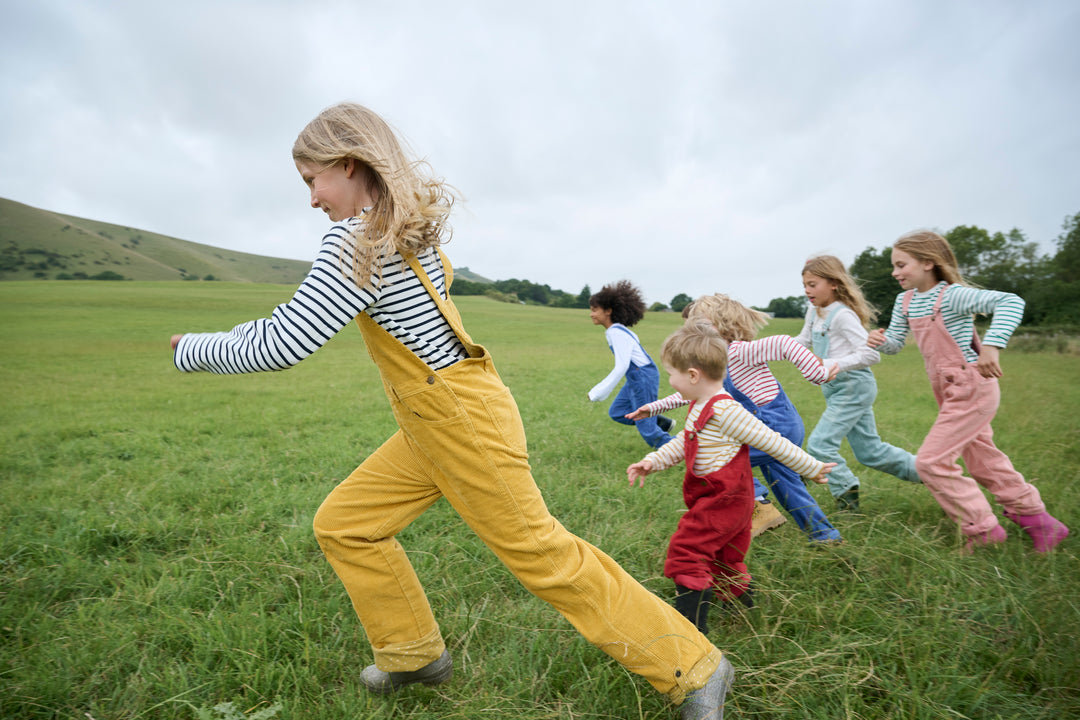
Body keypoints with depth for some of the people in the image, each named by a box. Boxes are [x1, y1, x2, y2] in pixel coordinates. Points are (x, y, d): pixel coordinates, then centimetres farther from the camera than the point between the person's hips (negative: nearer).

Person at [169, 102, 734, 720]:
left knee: (543, 554, -1)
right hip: (431, 429, 10)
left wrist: (195, 349, 0)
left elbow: (282, 345, -18)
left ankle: (696, 669, 16)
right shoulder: (410, 224, 11)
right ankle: (415, 654, 31)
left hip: (465, 423, -10)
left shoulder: (358, 240, -18)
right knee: (342, 525, 14)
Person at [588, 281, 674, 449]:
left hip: (643, 378, -10)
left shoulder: (616, 332, -20)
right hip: (636, 378, 10)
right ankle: (662, 422, 23)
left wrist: (599, 392, -22)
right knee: (616, 412, 16)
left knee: (646, 428, 0)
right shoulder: (614, 331, 8)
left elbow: (621, 367, -26)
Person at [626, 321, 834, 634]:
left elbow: (773, 443, -19)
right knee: (722, 559, 22)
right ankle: (742, 597, 42)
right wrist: (652, 461, 3)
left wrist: (811, 468, -10)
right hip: (723, 499, 10)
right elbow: (682, 443, 16)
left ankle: (690, 624, 0)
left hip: (725, 500, -10)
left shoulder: (726, 411, -26)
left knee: (686, 550, -8)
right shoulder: (699, 407, 5)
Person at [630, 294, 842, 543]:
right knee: (784, 482, 21)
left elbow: (783, 343, -27)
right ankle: (824, 533, 35)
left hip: (779, 426, -10)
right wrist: (653, 407, 13)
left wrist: (818, 374, -28)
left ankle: (757, 509, 6)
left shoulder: (739, 352, -17)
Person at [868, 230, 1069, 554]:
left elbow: (1011, 302, -31)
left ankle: (983, 530, 8)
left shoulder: (952, 295, -20)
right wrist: (881, 341, -14)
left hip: (972, 388, -9)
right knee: (982, 461, 21)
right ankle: (1036, 518, 39)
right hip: (951, 393, 9)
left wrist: (991, 345, -41)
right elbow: (895, 343, 8)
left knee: (931, 461, -10)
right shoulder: (905, 301, 4)